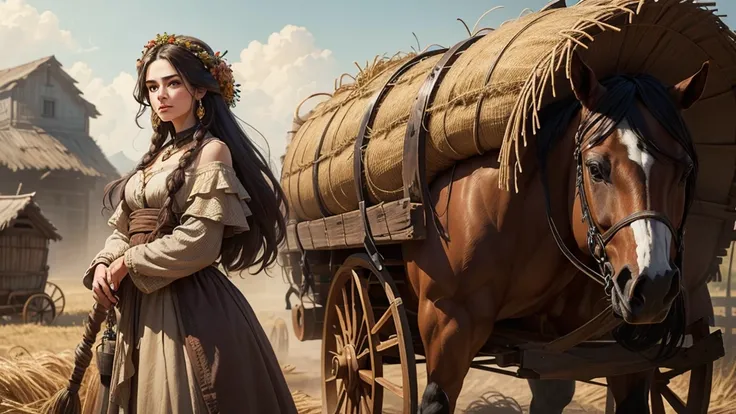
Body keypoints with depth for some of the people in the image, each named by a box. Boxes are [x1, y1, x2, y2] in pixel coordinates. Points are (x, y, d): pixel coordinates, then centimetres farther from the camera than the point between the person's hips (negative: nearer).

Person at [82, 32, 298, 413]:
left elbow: (197, 244, -18)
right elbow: (124, 228, 15)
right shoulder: (159, 153, 14)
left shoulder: (211, 150, -9)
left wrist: (128, 263, -9)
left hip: (189, 304, -8)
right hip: (142, 305, 8)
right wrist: (103, 264, -4)